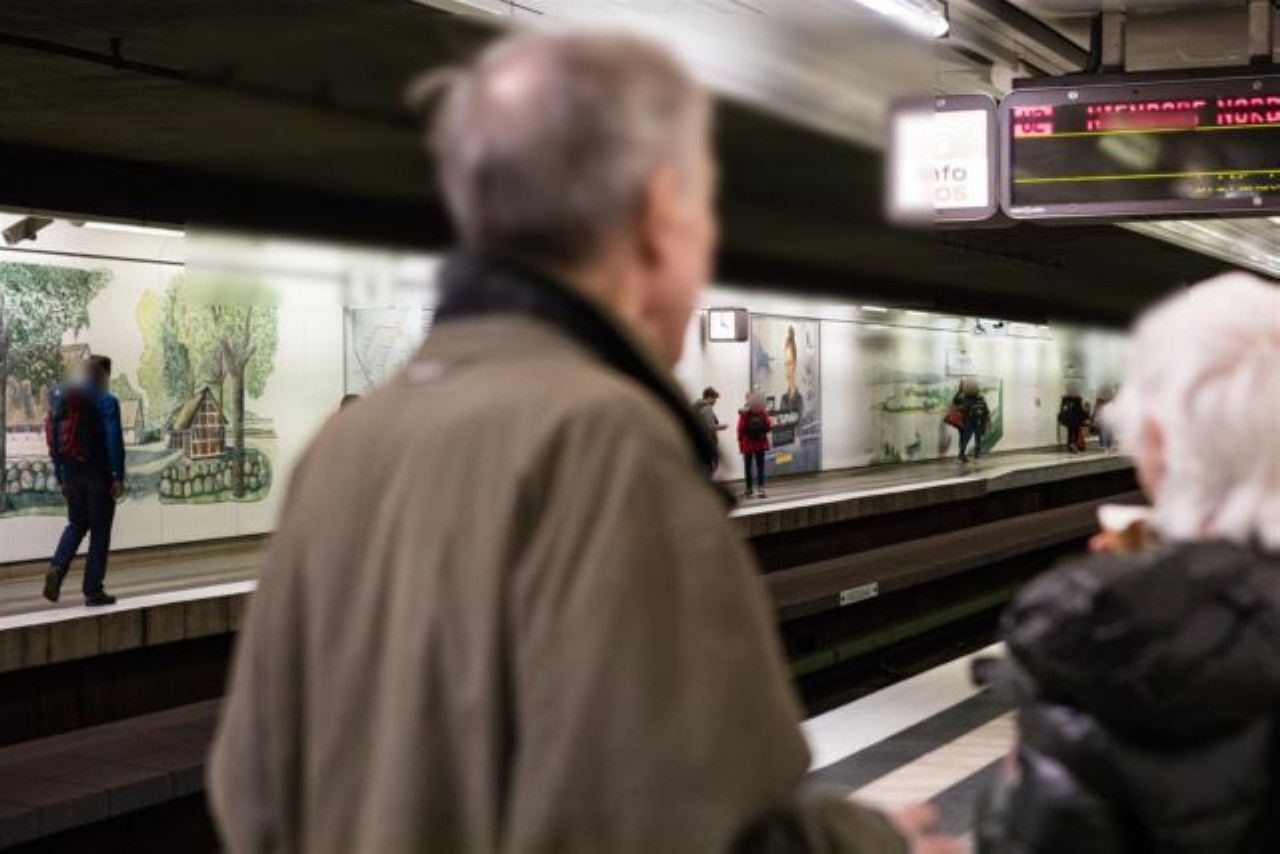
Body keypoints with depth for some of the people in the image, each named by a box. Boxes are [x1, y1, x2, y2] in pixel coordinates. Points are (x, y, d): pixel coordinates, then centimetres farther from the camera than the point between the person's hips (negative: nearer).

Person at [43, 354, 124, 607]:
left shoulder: (63, 400, 9)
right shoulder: (106, 402, -10)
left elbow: (55, 440, 11)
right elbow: (114, 441, -16)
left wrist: (61, 477, 16)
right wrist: (118, 477, -12)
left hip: (71, 473, 5)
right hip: (99, 473, -5)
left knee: (76, 524, 18)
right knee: (100, 530, 4)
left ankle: (57, 568, -7)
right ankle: (93, 590, 5)